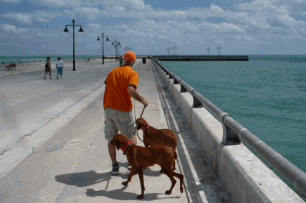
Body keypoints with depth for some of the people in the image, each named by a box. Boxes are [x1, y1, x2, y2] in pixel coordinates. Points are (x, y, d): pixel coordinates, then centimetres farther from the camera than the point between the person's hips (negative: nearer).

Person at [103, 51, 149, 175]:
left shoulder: (113, 71, 14)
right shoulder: (132, 73, -4)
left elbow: (106, 87, 13)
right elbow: (130, 89, -20)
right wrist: (142, 101, -10)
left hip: (108, 108, 5)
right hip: (122, 110, -5)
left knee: (111, 139, 12)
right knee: (131, 137, 13)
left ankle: (115, 166, 16)